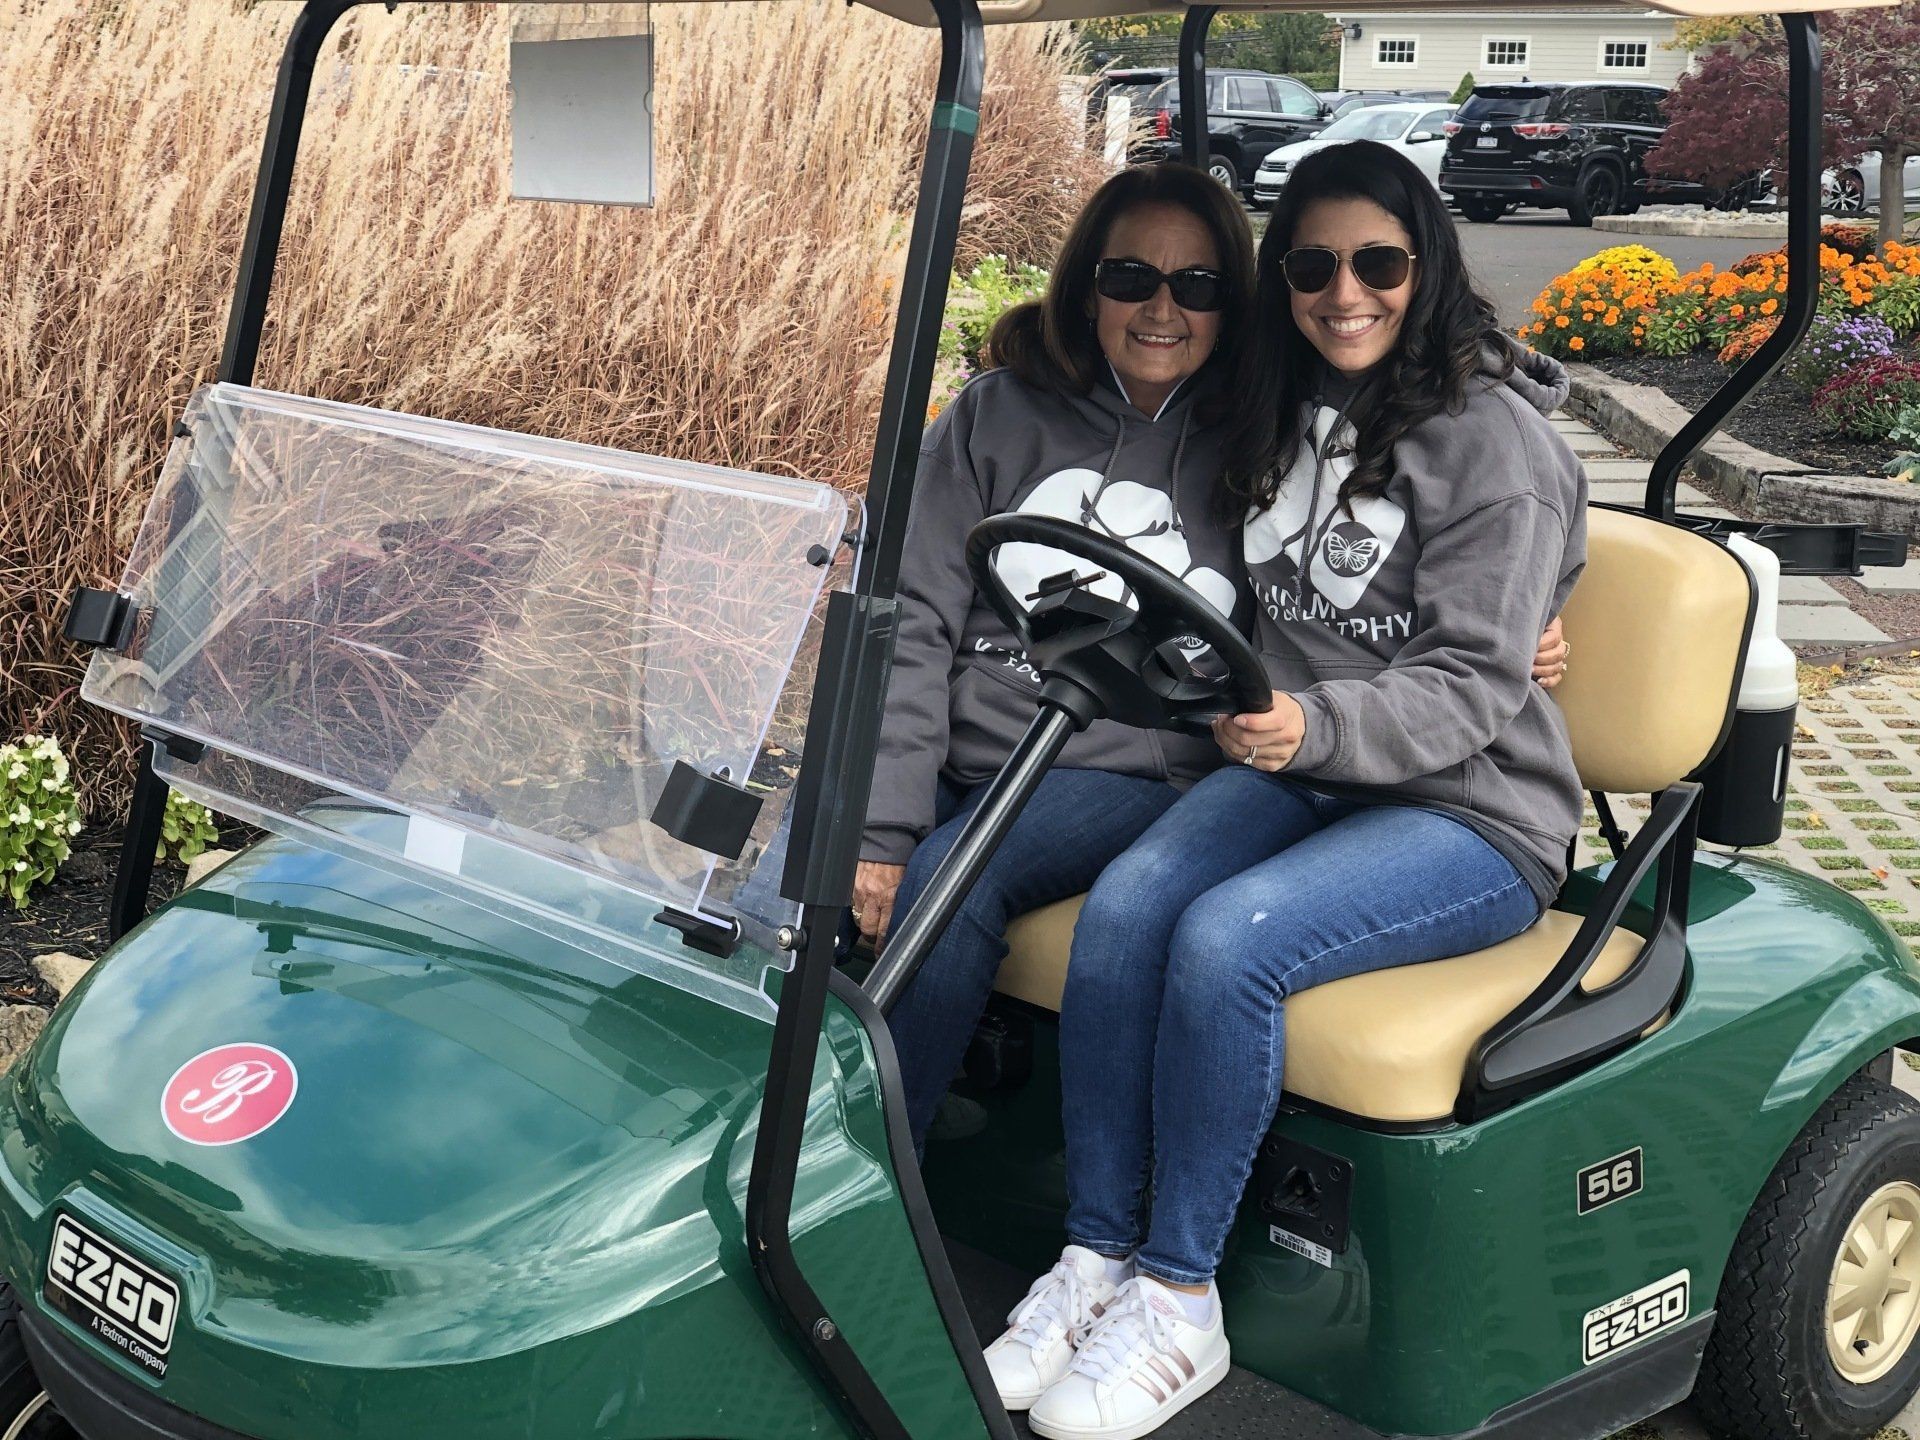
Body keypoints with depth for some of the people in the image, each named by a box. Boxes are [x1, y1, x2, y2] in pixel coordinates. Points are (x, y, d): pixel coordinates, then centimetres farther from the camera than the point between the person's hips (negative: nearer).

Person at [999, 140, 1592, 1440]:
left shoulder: (1495, 441, -11)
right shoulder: (1290, 410, 11)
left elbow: (1470, 686, -16)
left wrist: (1316, 727, -33)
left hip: (1472, 811, -6)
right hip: (1300, 771, 6)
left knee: (1226, 941, -30)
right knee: (1123, 906, -23)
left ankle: (1179, 1304, -15)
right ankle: (1096, 1259, -13)